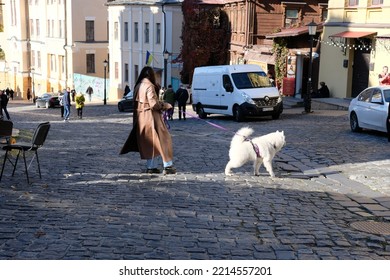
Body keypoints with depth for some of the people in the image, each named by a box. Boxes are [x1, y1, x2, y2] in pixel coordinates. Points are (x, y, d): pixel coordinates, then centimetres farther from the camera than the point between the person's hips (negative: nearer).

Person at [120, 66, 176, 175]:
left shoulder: (138, 86, 10)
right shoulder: (149, 86, -15)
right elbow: (153, 103, -19)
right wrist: (165, 105, -4)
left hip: (140, 118, 8)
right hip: (150, 117, -8)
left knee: (148, 142, 14)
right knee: (162, 139, -1)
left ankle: (151, 166, 17)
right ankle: (168, 166, -1)